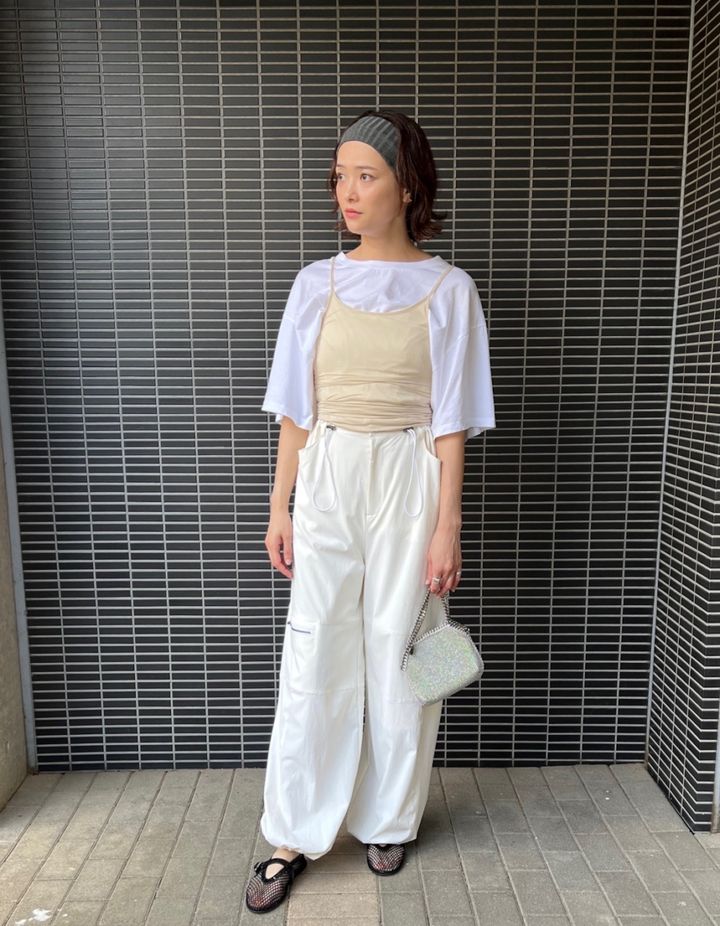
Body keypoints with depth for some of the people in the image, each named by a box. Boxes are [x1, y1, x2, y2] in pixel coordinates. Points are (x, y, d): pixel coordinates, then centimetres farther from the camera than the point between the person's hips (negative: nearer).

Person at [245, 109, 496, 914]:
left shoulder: (447, 289, -1)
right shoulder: (316, 283, 5)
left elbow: (450, 422, -4)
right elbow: (295, 410, 6)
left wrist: (447, 526, -7)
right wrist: (279, 508, 4)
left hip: (408, 480, -1)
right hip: (327, 477, 2)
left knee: (397, 654, 8)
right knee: (313, 658, 5)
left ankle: (389, 821, 31)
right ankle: (293, 838, 22)